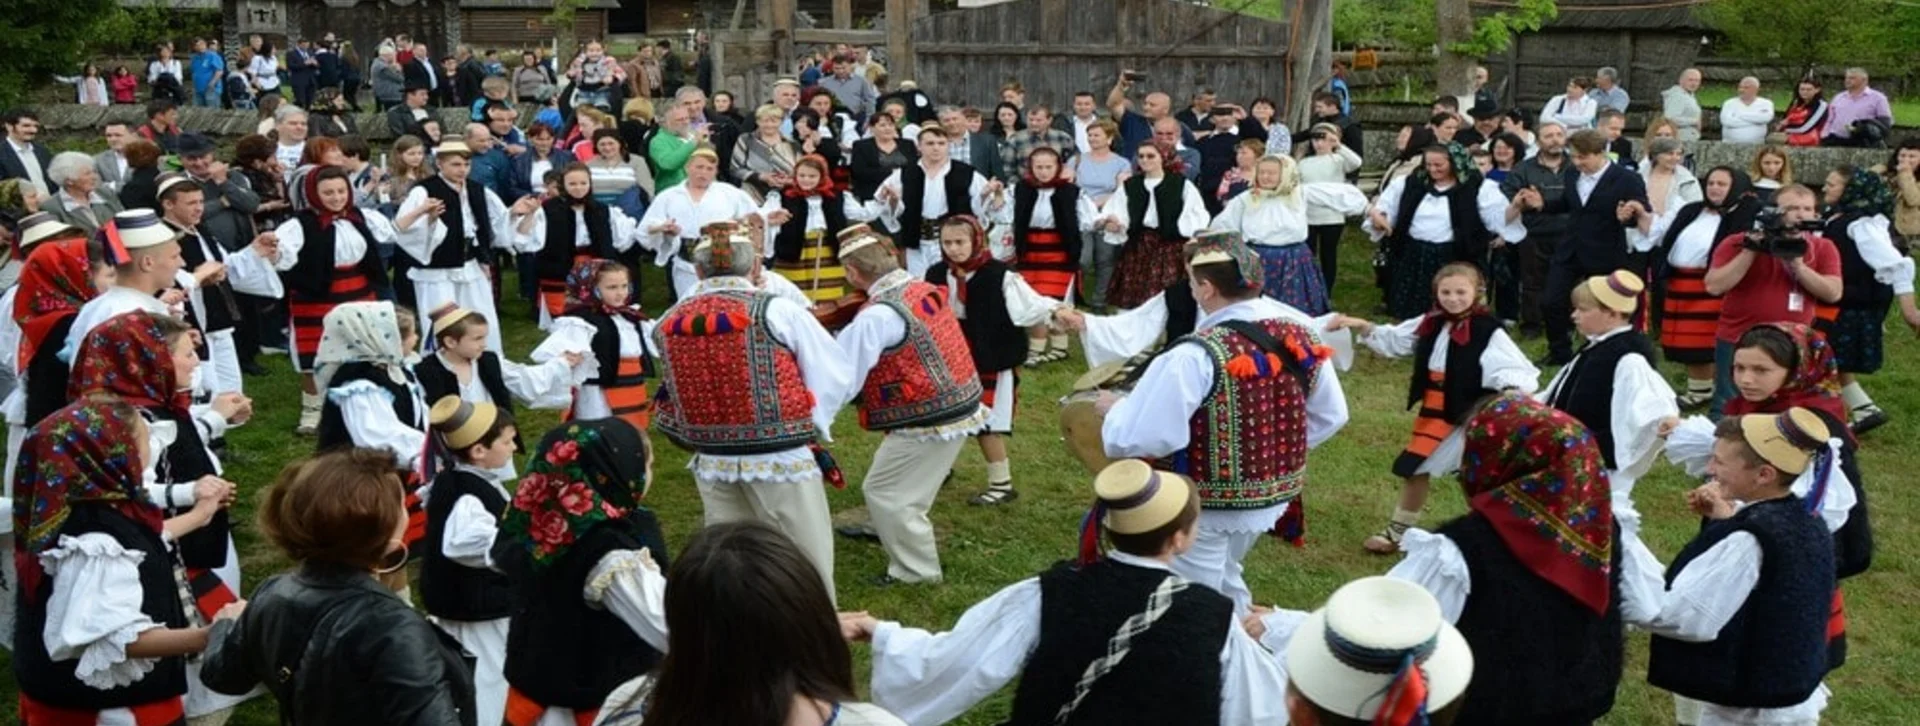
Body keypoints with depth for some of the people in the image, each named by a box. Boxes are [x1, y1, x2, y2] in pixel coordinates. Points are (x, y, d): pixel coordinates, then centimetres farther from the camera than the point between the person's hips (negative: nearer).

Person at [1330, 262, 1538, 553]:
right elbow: (1391, 339, 12)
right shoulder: (1431, 324, 2)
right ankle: (1397, 531, 36)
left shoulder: (1488, 330, -17)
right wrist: (1360, 326, 1)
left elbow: (1517, 368, -21)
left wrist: (1513, 389, -42)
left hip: (1472, 416, -7)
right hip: (1434, 412, 7)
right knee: (1415, 468, 18)